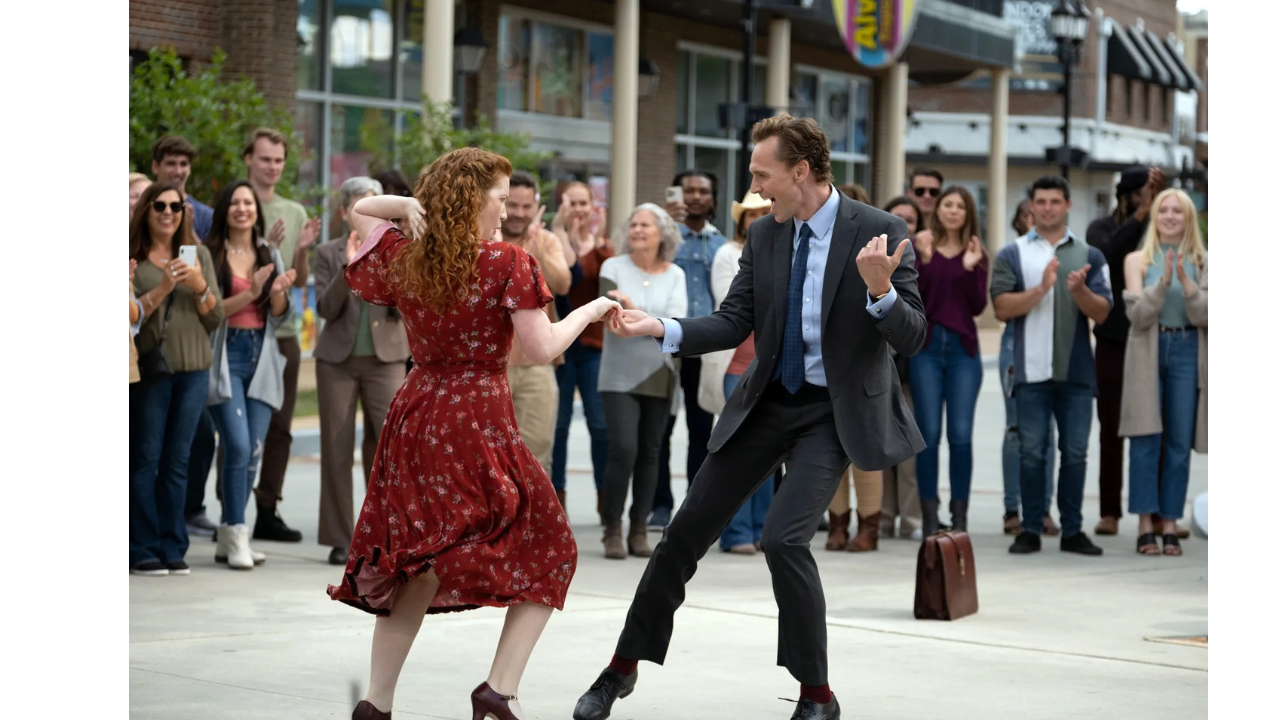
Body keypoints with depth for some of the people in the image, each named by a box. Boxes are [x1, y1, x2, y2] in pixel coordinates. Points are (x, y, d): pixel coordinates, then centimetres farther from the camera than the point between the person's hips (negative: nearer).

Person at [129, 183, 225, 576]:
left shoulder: (199, 255, 11)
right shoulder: (133, 259, 0)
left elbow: (215, 319, 8)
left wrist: (200, 286, -8)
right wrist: (163, 287, -19)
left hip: (193, 369, 3)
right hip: (149, 368, -3)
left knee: (177, 461, 6)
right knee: (145, 459, -4)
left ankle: (172, 549, 9)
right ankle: (142, 549, 0)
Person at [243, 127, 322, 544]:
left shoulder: (295, 213, 13)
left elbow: (299, 282, 14)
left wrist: (302, 251, -5)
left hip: (283, 332, 5)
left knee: (279, 428, 6)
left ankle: (267, 512, 12)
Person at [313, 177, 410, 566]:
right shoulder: (329, 253, 5)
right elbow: (326, 308, -5)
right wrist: (348, 267, -16)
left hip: (385, 358, 0)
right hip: (338, 359, 0)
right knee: (337, 450, 2)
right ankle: (340, 540, 9)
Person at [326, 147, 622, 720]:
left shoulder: (402, 259, 7)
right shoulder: (506, 264, -9)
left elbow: (359, 211, 25)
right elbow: (542, 348, -11)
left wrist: (407, 205, 6)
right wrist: (589, 311, 5)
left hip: (416, 416, 6)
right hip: (479, 420, -5)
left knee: (420, 559, 17)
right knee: (546, 553, 10)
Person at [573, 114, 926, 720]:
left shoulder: (881, 231, -12)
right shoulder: (763, 237, 2)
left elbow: (912, 339, -13)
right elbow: (733, 324, 2)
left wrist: (879, 289, -33)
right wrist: (661, 328, -13)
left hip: (834, 409, -5)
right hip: (769, 400, 5)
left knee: (784, 538, -20)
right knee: (689, 528, 6)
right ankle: (624, 667, 22)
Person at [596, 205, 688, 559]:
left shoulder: (675, 275, 7)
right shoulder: (614, 267, 2)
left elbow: (677, 321, -9)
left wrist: (634, 312, -20)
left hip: (660, 376, 3)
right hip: (621, 375, -2)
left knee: (649, 453, 5)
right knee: (623, 449, -13)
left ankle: (639, 529, 13)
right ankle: (612, 530, -3)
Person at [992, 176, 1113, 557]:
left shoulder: (1089, 256, 10)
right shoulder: (1012, 255, 5)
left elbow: (1101, 312, 2)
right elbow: (1003, 308, -6)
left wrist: (1079, 290, -17)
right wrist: (1041, 288, -18)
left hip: (1076, 371, 2)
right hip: (1032, 370, -2)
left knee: (1075, 452, 4)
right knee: (1033, 452, 0)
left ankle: (1072, 530, 11)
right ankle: (1030, 529, 7)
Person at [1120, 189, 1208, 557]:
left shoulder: (1202, 262, 8)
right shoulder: (1138, 260, 6)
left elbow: (1203, 316, -1)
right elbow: (1138, 314, -4)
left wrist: (1186, 283, -16)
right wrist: (1163, 281, -18)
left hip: (1187, 353, 1)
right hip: (1147, 353, -1)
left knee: (1180, 442, 1)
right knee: (1146, 439, -6)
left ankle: (1169, 523, 6)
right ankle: (1145, 524, -4)